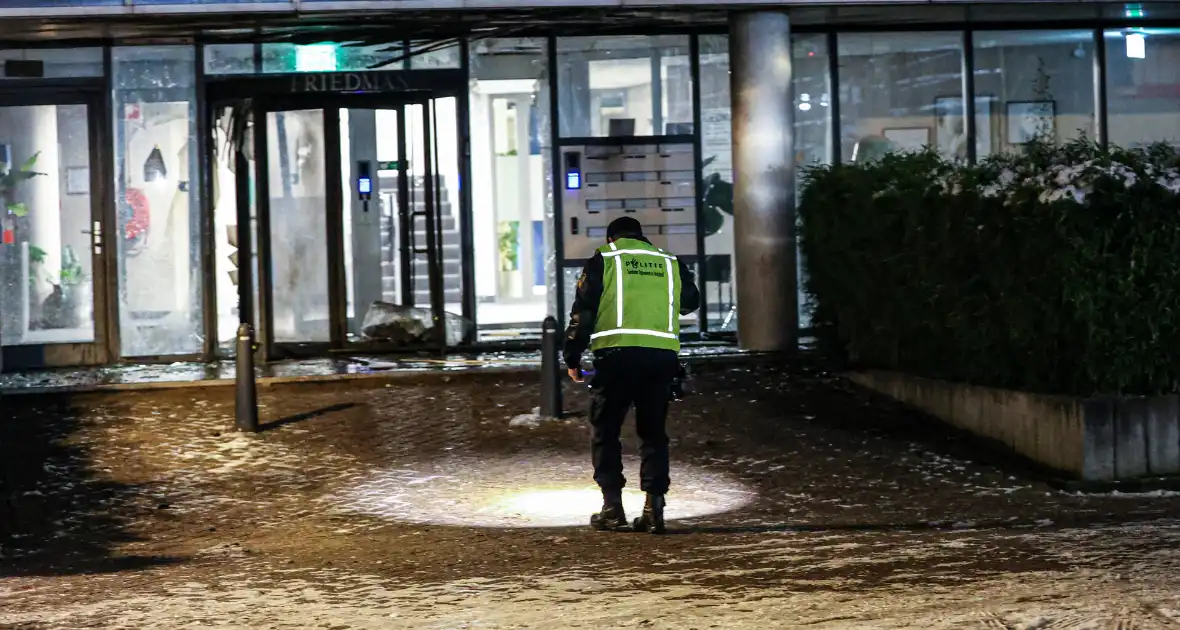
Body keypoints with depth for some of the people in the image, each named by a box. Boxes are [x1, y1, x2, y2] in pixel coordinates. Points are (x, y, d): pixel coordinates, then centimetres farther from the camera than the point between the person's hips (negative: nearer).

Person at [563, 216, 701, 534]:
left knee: (605, 433, 9)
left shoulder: (602, 260, 7)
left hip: (617, 355, -3)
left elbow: (583, 312, 2)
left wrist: (572, 358, 8)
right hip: (663, 356, 3)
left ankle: (612, 508, 3)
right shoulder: (670, 263, 16)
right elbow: (690, 301, 32)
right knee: (653, 433, 12)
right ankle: (654, 508, 4)